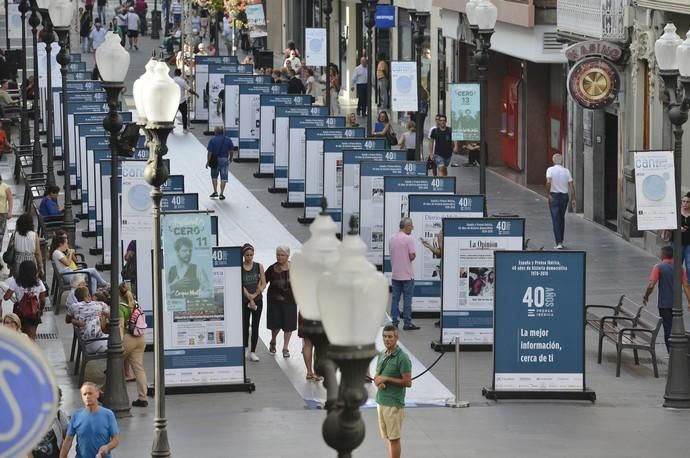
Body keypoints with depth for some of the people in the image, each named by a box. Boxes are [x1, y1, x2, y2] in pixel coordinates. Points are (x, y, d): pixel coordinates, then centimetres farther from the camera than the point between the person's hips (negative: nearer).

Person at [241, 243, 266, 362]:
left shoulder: (259, 266, 2)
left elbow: (263, 284, -1)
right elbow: (241, 285, -8)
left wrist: (255, 295, -13)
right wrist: (250, 299, -14)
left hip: (257, 299, 1)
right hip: (244, 300, -1)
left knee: (255, 326, -1)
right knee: (245, 325, 8)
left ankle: (253, 352, 0)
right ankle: (246, 348, 29)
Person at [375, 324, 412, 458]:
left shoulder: (402, 358, -13)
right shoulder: (381, 355, 11)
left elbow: (408, 382, -14)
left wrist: (386, 379, -16)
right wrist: (378, 381, -4)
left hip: (394, 404, -7)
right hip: (381, 402, 8)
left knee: (394, 438, -4)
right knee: (389, 437, 12)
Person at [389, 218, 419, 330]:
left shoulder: (392, 238, 7)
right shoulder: (408, 239, -14)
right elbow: (412, 256, -16)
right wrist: (414, 255, 5)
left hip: (395, 274, 6)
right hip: (407, 274, -6)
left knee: (395, 298, 8)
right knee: (407, 299, -1)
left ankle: (394, 322, 8)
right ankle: (407, 323, 0)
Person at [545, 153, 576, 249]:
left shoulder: (550, 170, -7)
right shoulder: (566, 171, 3)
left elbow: (548, 182, -23)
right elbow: (571, 185, -2)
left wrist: (548, 194, -15)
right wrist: (573, 199, 1)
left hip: (554, 195, -3)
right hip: (565, 195, 3)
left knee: (556, 220, -2)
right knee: (562, 218, 18)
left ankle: (558, 243, -10)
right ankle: (561, 240, 25)